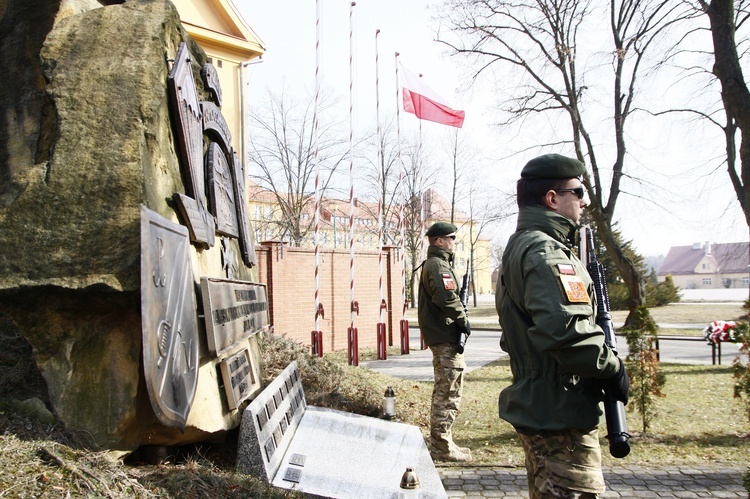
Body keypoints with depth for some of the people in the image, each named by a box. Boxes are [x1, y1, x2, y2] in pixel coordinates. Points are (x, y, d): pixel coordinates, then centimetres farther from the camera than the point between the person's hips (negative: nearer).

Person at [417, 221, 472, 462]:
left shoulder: (433, 264, 18)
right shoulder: (438, 265, -15)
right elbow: (447, 298, -27)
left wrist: (459, 320, 12)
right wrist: (463, 321, -14)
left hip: (439, 336, 11)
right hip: (446, 338, -11)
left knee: (443, 392, 17)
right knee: (449, 394, -6)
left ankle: (440, 442, 26)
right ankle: (442, 447, 0)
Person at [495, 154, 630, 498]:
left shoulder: (519, 247, 15)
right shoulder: (545, 251, -18)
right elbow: (565, 328, -32)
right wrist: (612, 369, -16)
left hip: (535, 410, 11)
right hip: (560, 415, -11)